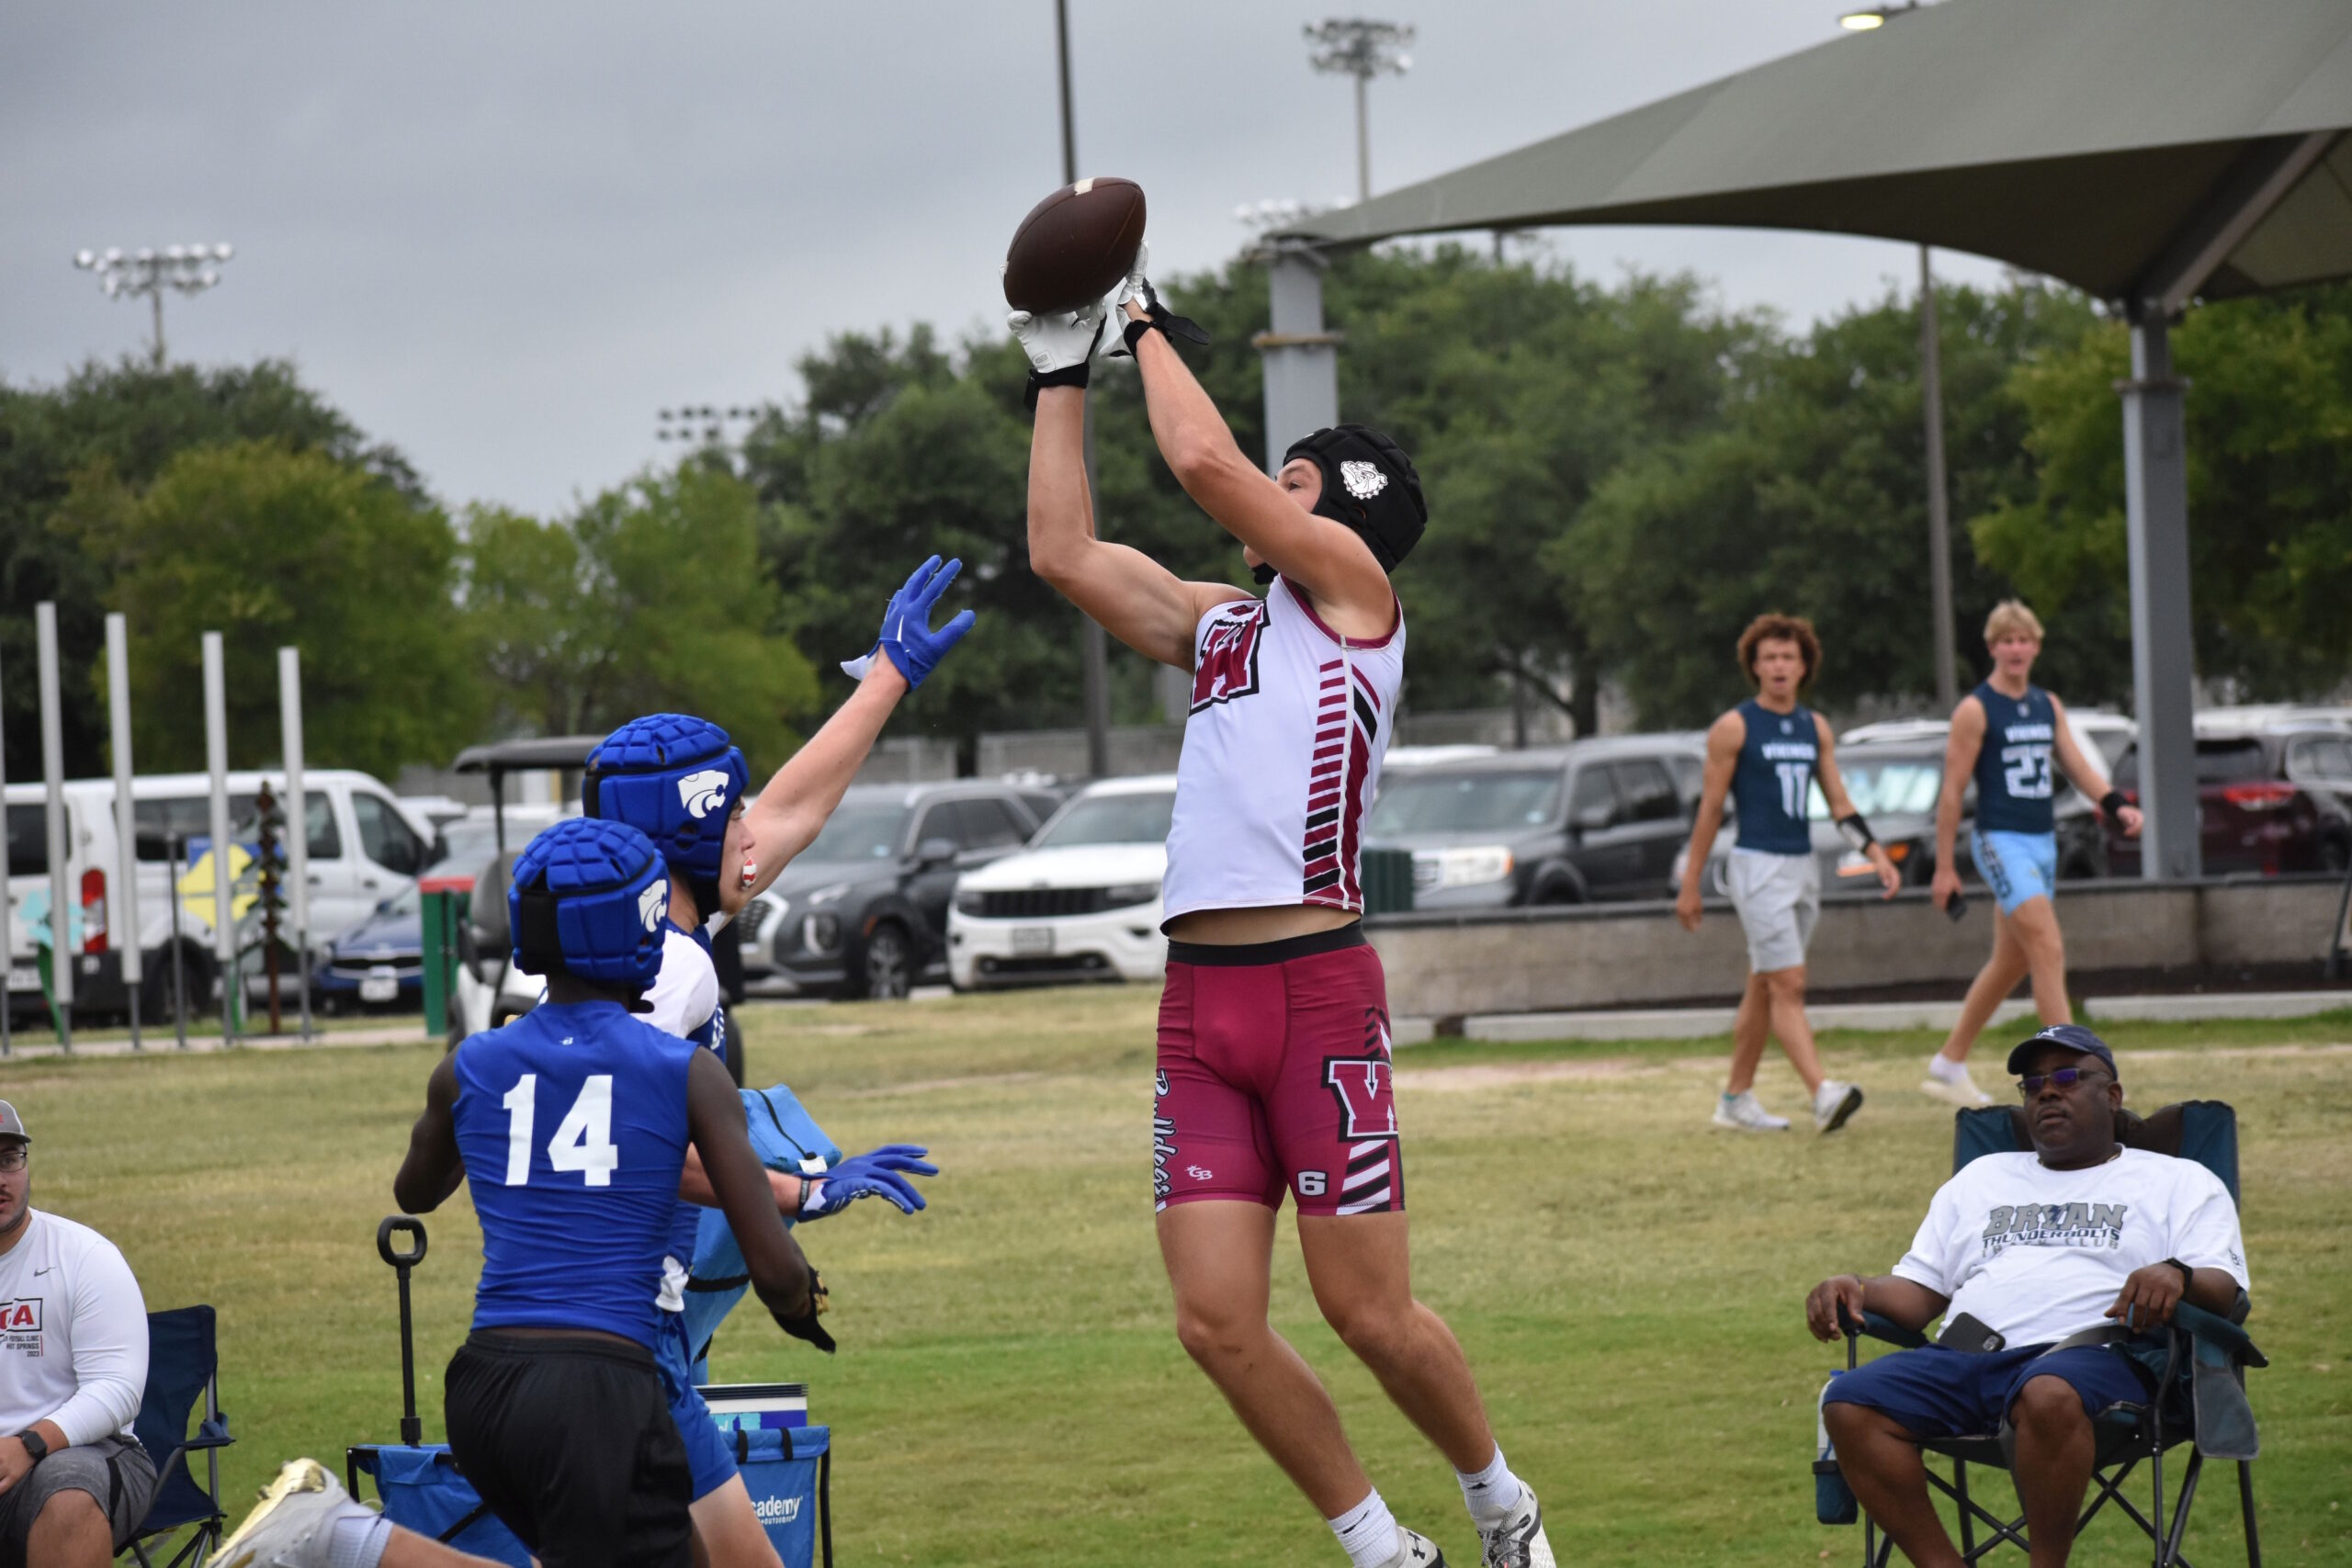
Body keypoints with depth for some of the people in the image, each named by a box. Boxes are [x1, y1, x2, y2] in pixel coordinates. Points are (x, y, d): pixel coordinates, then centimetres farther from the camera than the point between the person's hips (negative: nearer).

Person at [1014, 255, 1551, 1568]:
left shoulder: (1353, 585, 2)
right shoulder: (1220, 624, 22)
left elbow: (1204, 460, -8)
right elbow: (1065, 552, 22)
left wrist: (1152, 327, 6)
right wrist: (1064, 378, 22)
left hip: (1317, 986, -7)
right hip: (1200, 1002, 7)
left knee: (1370, 1312, -4)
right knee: (1217, 1319, -2)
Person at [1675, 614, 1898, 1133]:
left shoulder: (1816, 729, 11)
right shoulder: (1733, 728, -6)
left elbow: (1839, 803, 13)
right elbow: (1710, 809, -4)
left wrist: (1875, 853, -1)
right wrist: (1690, 886, -3)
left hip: (1803, 866, 6)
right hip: (1757, 866, -6)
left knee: (1763, 989, 12)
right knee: (1789, 985, -15)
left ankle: (1735, 1099, 20)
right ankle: (1822, 1095, -26)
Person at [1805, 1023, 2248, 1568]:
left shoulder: (2181, 1182, 20)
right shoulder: (1982, 1178, 33)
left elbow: (2224, 1292, 5)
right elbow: (1918, 1292, 28)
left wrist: (2177, 1276, -19)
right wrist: (1855, 1291, 5)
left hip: (2092, 1353, -4)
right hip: (1967, 1355, 4)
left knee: (2050, 1396, -42)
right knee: (1849, 1403, -25)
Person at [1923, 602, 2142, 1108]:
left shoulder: (2048, 706, 13)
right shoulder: (1975, 710, -7)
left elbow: (2077, 765, 10)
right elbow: (1952, 791, -7)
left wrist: (2115, 804, -9)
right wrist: (1945, 867, -8)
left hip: (2043, 841, 8)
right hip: (2001, 842, -8)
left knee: (2011, 962, 13)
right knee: (2049, 951, -17)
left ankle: (1948, 1065, 24)